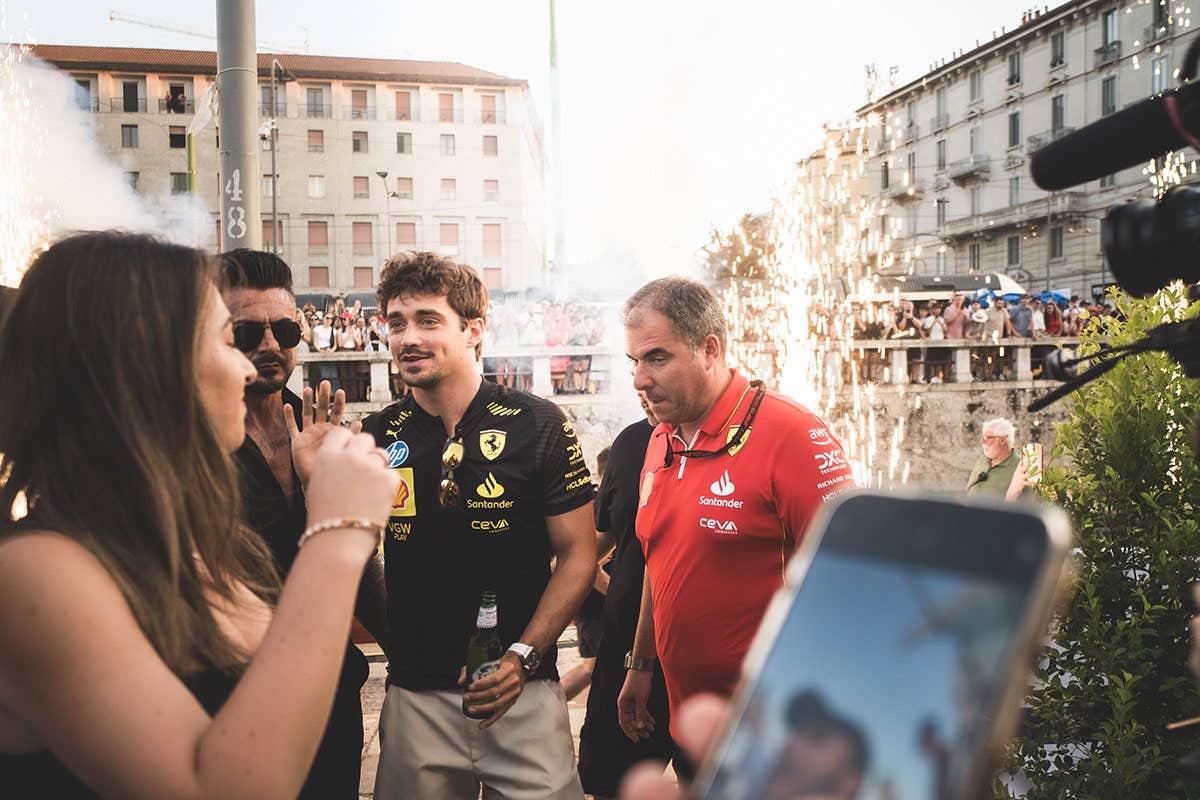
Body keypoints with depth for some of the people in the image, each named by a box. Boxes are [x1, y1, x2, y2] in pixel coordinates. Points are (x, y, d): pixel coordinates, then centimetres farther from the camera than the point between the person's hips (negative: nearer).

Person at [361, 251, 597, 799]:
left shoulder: (536, 425, -7)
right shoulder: (376, 439, 1)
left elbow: (578, 555, -4)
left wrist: (523, 656, -14)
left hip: (523, 693, -2)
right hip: (415, 698, 2)